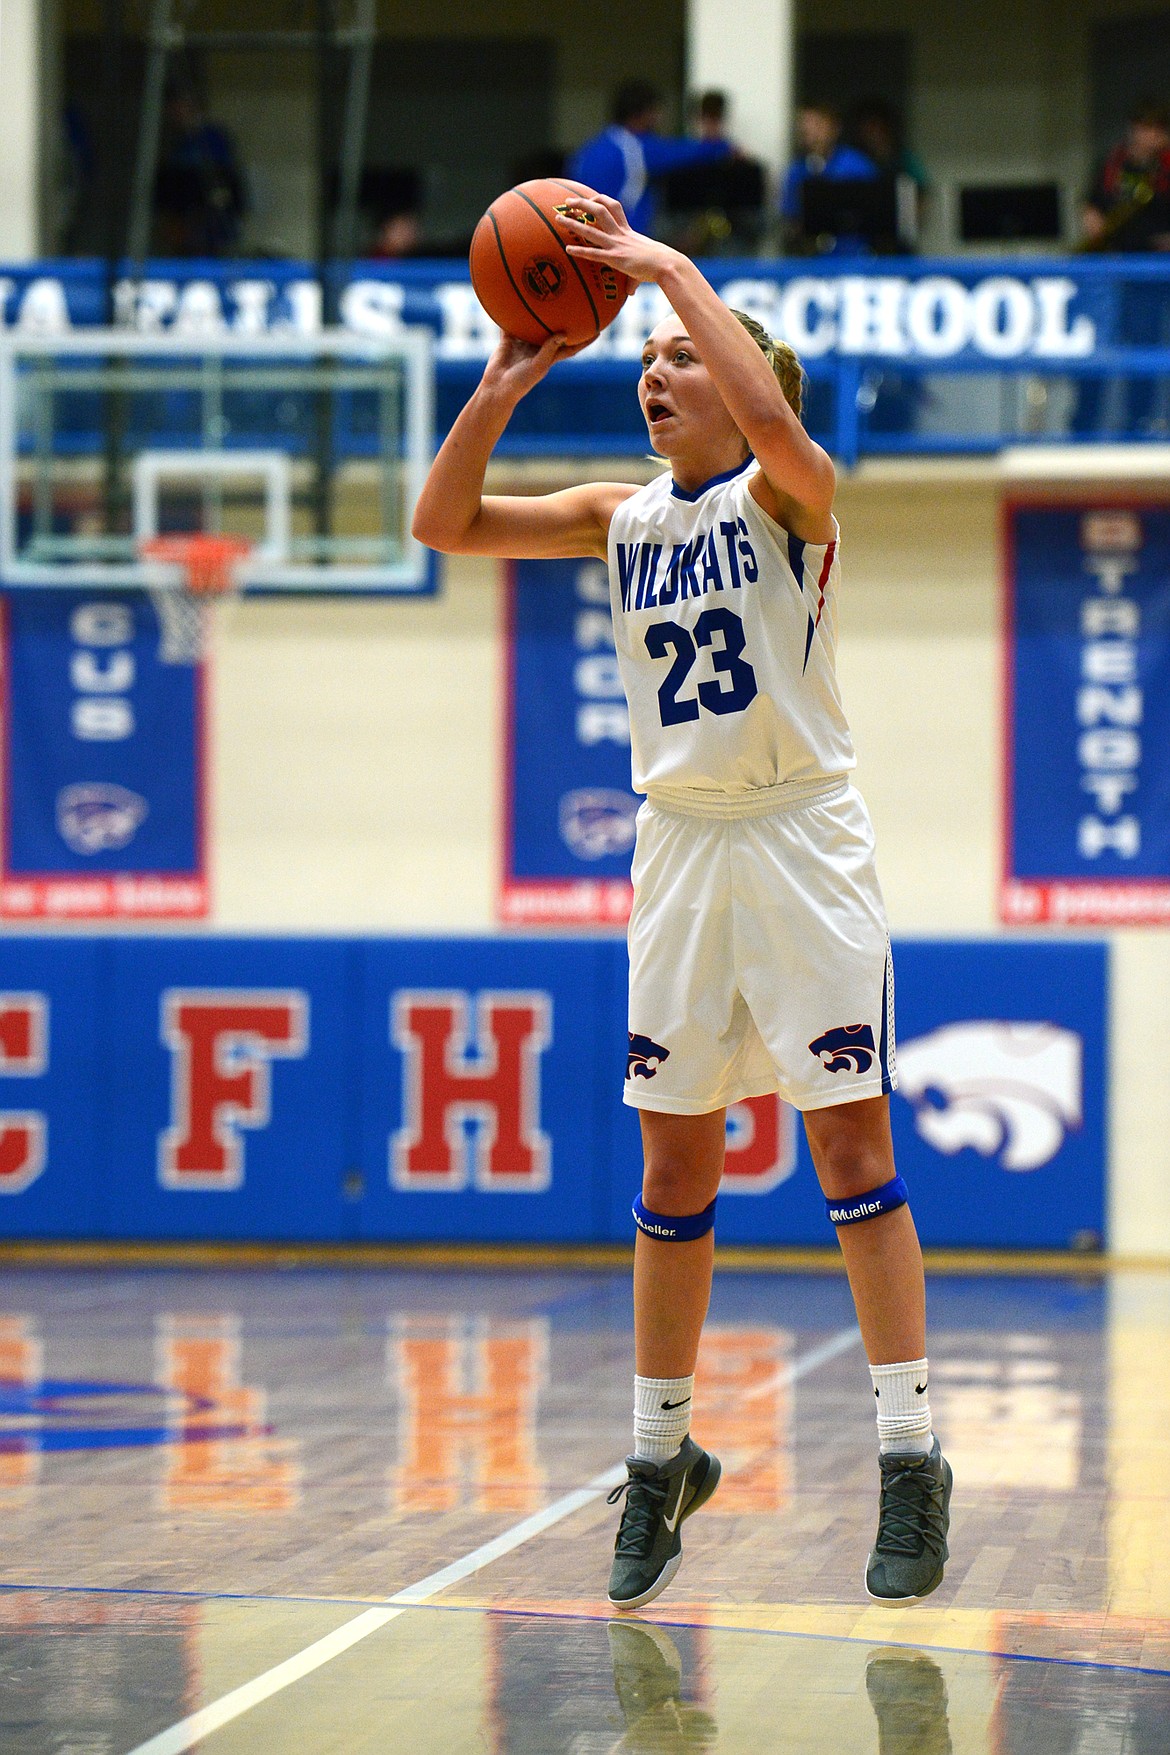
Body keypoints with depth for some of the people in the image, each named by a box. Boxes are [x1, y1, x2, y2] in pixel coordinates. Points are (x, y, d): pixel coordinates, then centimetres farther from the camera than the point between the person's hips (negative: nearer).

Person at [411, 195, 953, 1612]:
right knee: (674, 1160, 7)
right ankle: (661, 1457, 15)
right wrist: (501, 390, -8)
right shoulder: (622, 516, 9)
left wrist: (672, 267, -22)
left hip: (800, 841, -5)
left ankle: (909, 1458, -4)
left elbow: (766, 412, -30)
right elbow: (443, 524, 4)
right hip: (680, 845, 5)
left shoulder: (787, 491, -6)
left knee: (848, 1139, -7)